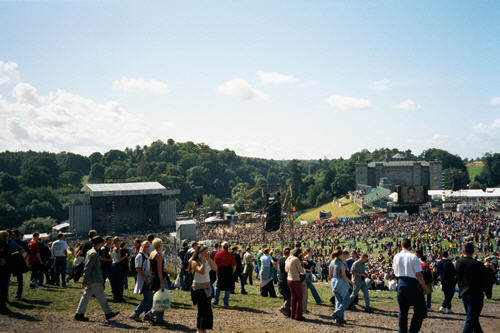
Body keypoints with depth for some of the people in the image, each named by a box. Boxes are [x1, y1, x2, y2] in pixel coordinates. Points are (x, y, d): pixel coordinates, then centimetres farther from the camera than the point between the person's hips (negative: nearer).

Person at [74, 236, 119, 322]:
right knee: (101, 296, -1)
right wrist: (84, 282, -23)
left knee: (86, 296, 10)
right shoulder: (94, 253, -17)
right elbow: (88, 268, -22)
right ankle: (108, 313, 7)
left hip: (91, 280, 10)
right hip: (94, 280, -10)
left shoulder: (89, 252, 14)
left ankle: (79, 314, 12)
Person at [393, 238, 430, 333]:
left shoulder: (396, 257, 2)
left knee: (403, 311, 13)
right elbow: (418, 275, -13)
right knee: (419, 310, 9)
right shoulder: (413, 257, -13)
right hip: (412, 284, -5)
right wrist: (425, 288, -5)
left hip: (401, 284, 5)